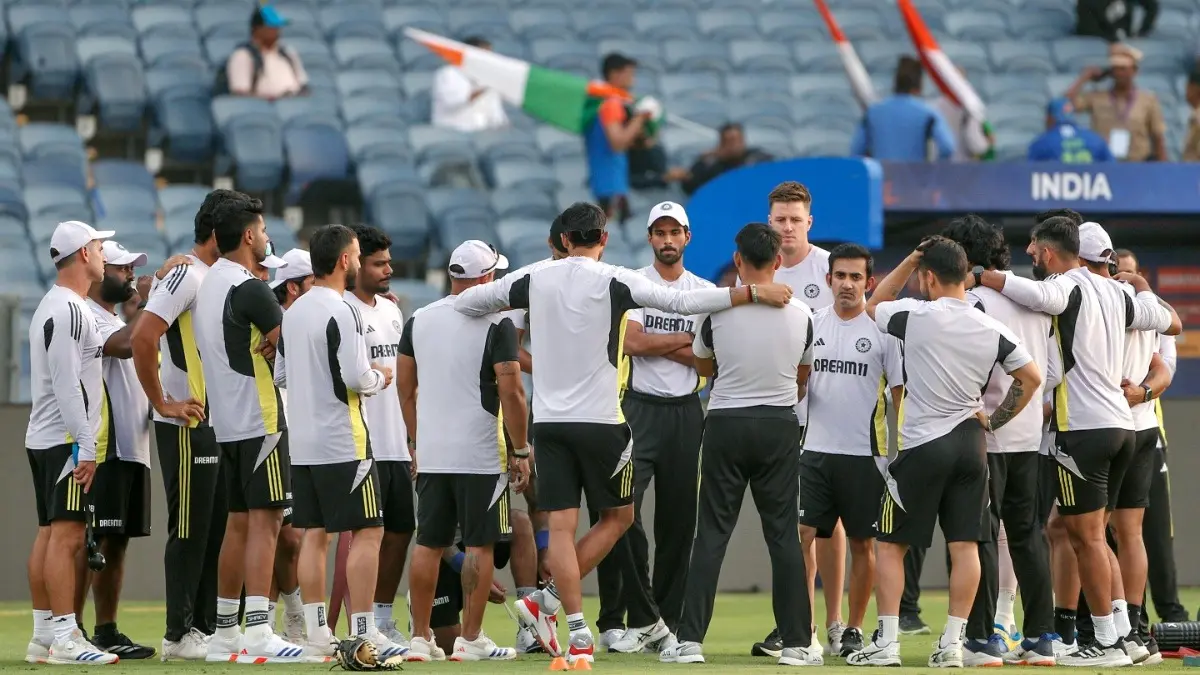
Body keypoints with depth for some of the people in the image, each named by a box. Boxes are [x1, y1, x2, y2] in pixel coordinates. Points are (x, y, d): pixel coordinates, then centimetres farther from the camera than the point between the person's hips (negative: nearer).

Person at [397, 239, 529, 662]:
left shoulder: (418, 320, 8)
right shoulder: (496, 324, -9)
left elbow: (405, 389, 13)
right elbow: (511, 393, -13)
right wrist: (521, 451, -5)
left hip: (431, 454, 5)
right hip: (480, 454, -5)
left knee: (428, 544, 10)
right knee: (479, 545, 0)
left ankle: (420, 638, 11)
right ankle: (470, 639, -1)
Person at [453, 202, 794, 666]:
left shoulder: (534, 278, 3)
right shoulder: (615, 281, -6)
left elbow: (467, 302, 11)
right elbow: (685, 303, -9)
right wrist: (752, 293, -3)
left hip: (548, 420, 3)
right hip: (600, 420, -3)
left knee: (561, 525, 2)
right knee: (617, 516, 12)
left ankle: (578, 633, -4)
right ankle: (547, 601, 1)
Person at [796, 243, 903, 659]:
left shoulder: (883, 330, -2)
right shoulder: (813, 324, 8)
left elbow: (900, 393, -2)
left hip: (864, 453, -3)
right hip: (815, 449, 3)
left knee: (862, 543, 5)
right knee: (802, 535, -6)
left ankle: (854, 630, 14)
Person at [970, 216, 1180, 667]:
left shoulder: (1067, 288, -9)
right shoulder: (1113, 292, 13)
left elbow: (1040, 295, -34)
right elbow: (1172, 323, 24)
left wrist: (979, 276, -24)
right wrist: (1141, 286, 39)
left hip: (1083, 429, -8)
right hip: (1120, 426, 8)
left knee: (1086, 537, -2)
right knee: (1091, 535, 16)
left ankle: (1107, 643, -2)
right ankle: (1124, 633, 12)